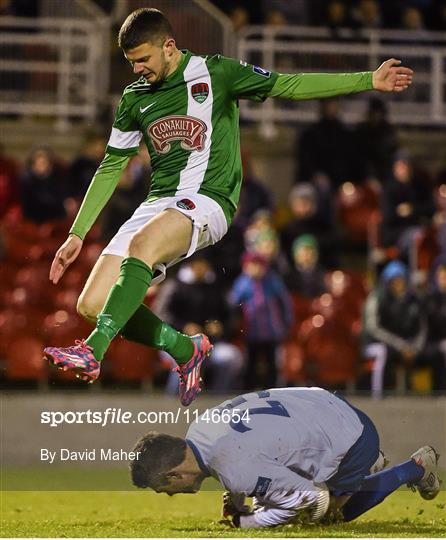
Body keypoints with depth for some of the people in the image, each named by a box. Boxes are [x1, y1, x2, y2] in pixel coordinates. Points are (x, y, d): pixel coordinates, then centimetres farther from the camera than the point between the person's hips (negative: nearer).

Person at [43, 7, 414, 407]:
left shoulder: (214, 73, 1)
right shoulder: (135, 99, 14)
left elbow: (288, 86, 2)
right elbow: (111, 168, 21)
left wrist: (368, 80, -5)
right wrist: (77, 234, 17)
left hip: (207, 201, -6)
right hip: (159, 203, 6)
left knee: (142, 243, -37)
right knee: (92, 305, -10)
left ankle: (93, 351, -44)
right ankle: (185, 350, 8)